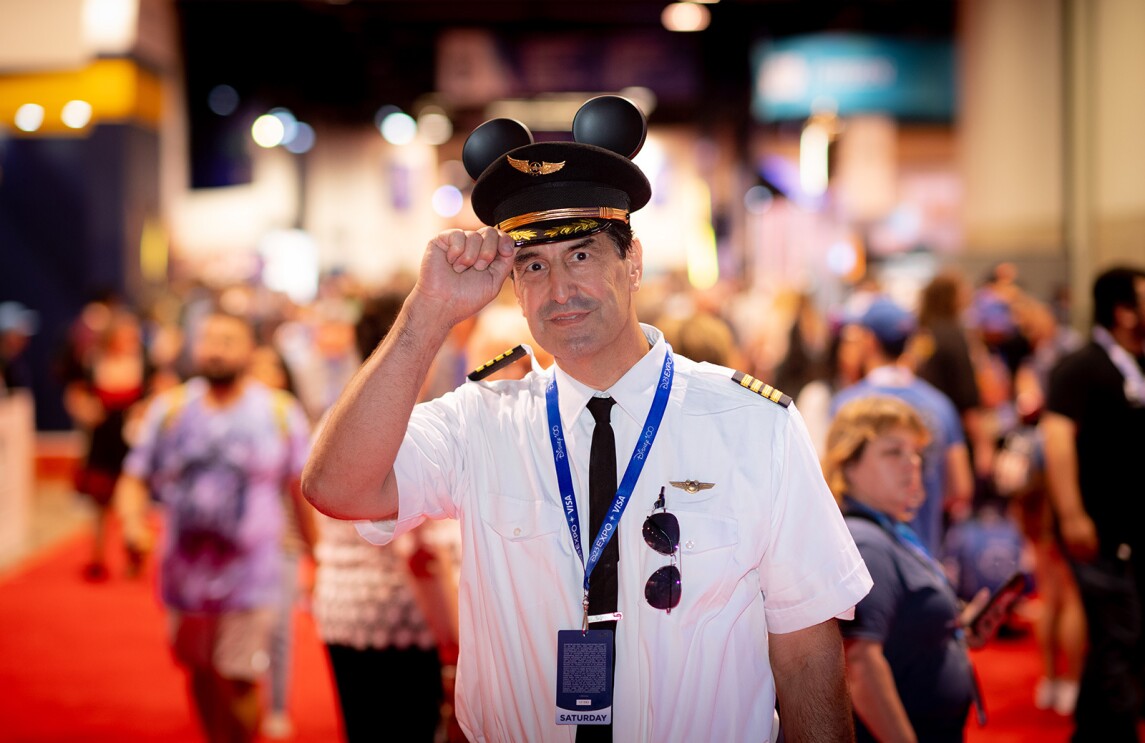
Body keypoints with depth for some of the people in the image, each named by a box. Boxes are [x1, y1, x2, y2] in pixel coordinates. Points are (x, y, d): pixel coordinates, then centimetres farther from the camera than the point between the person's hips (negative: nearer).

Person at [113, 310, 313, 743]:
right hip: (186, 573, 3)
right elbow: (134, 479, 7)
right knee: (200, 674, 11)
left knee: (240, 679, -8)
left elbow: (305, 491, 5)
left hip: (249, 575, -3)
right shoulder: (169, 409, 6)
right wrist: (132, 520, -14)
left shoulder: (280, 413, 2)